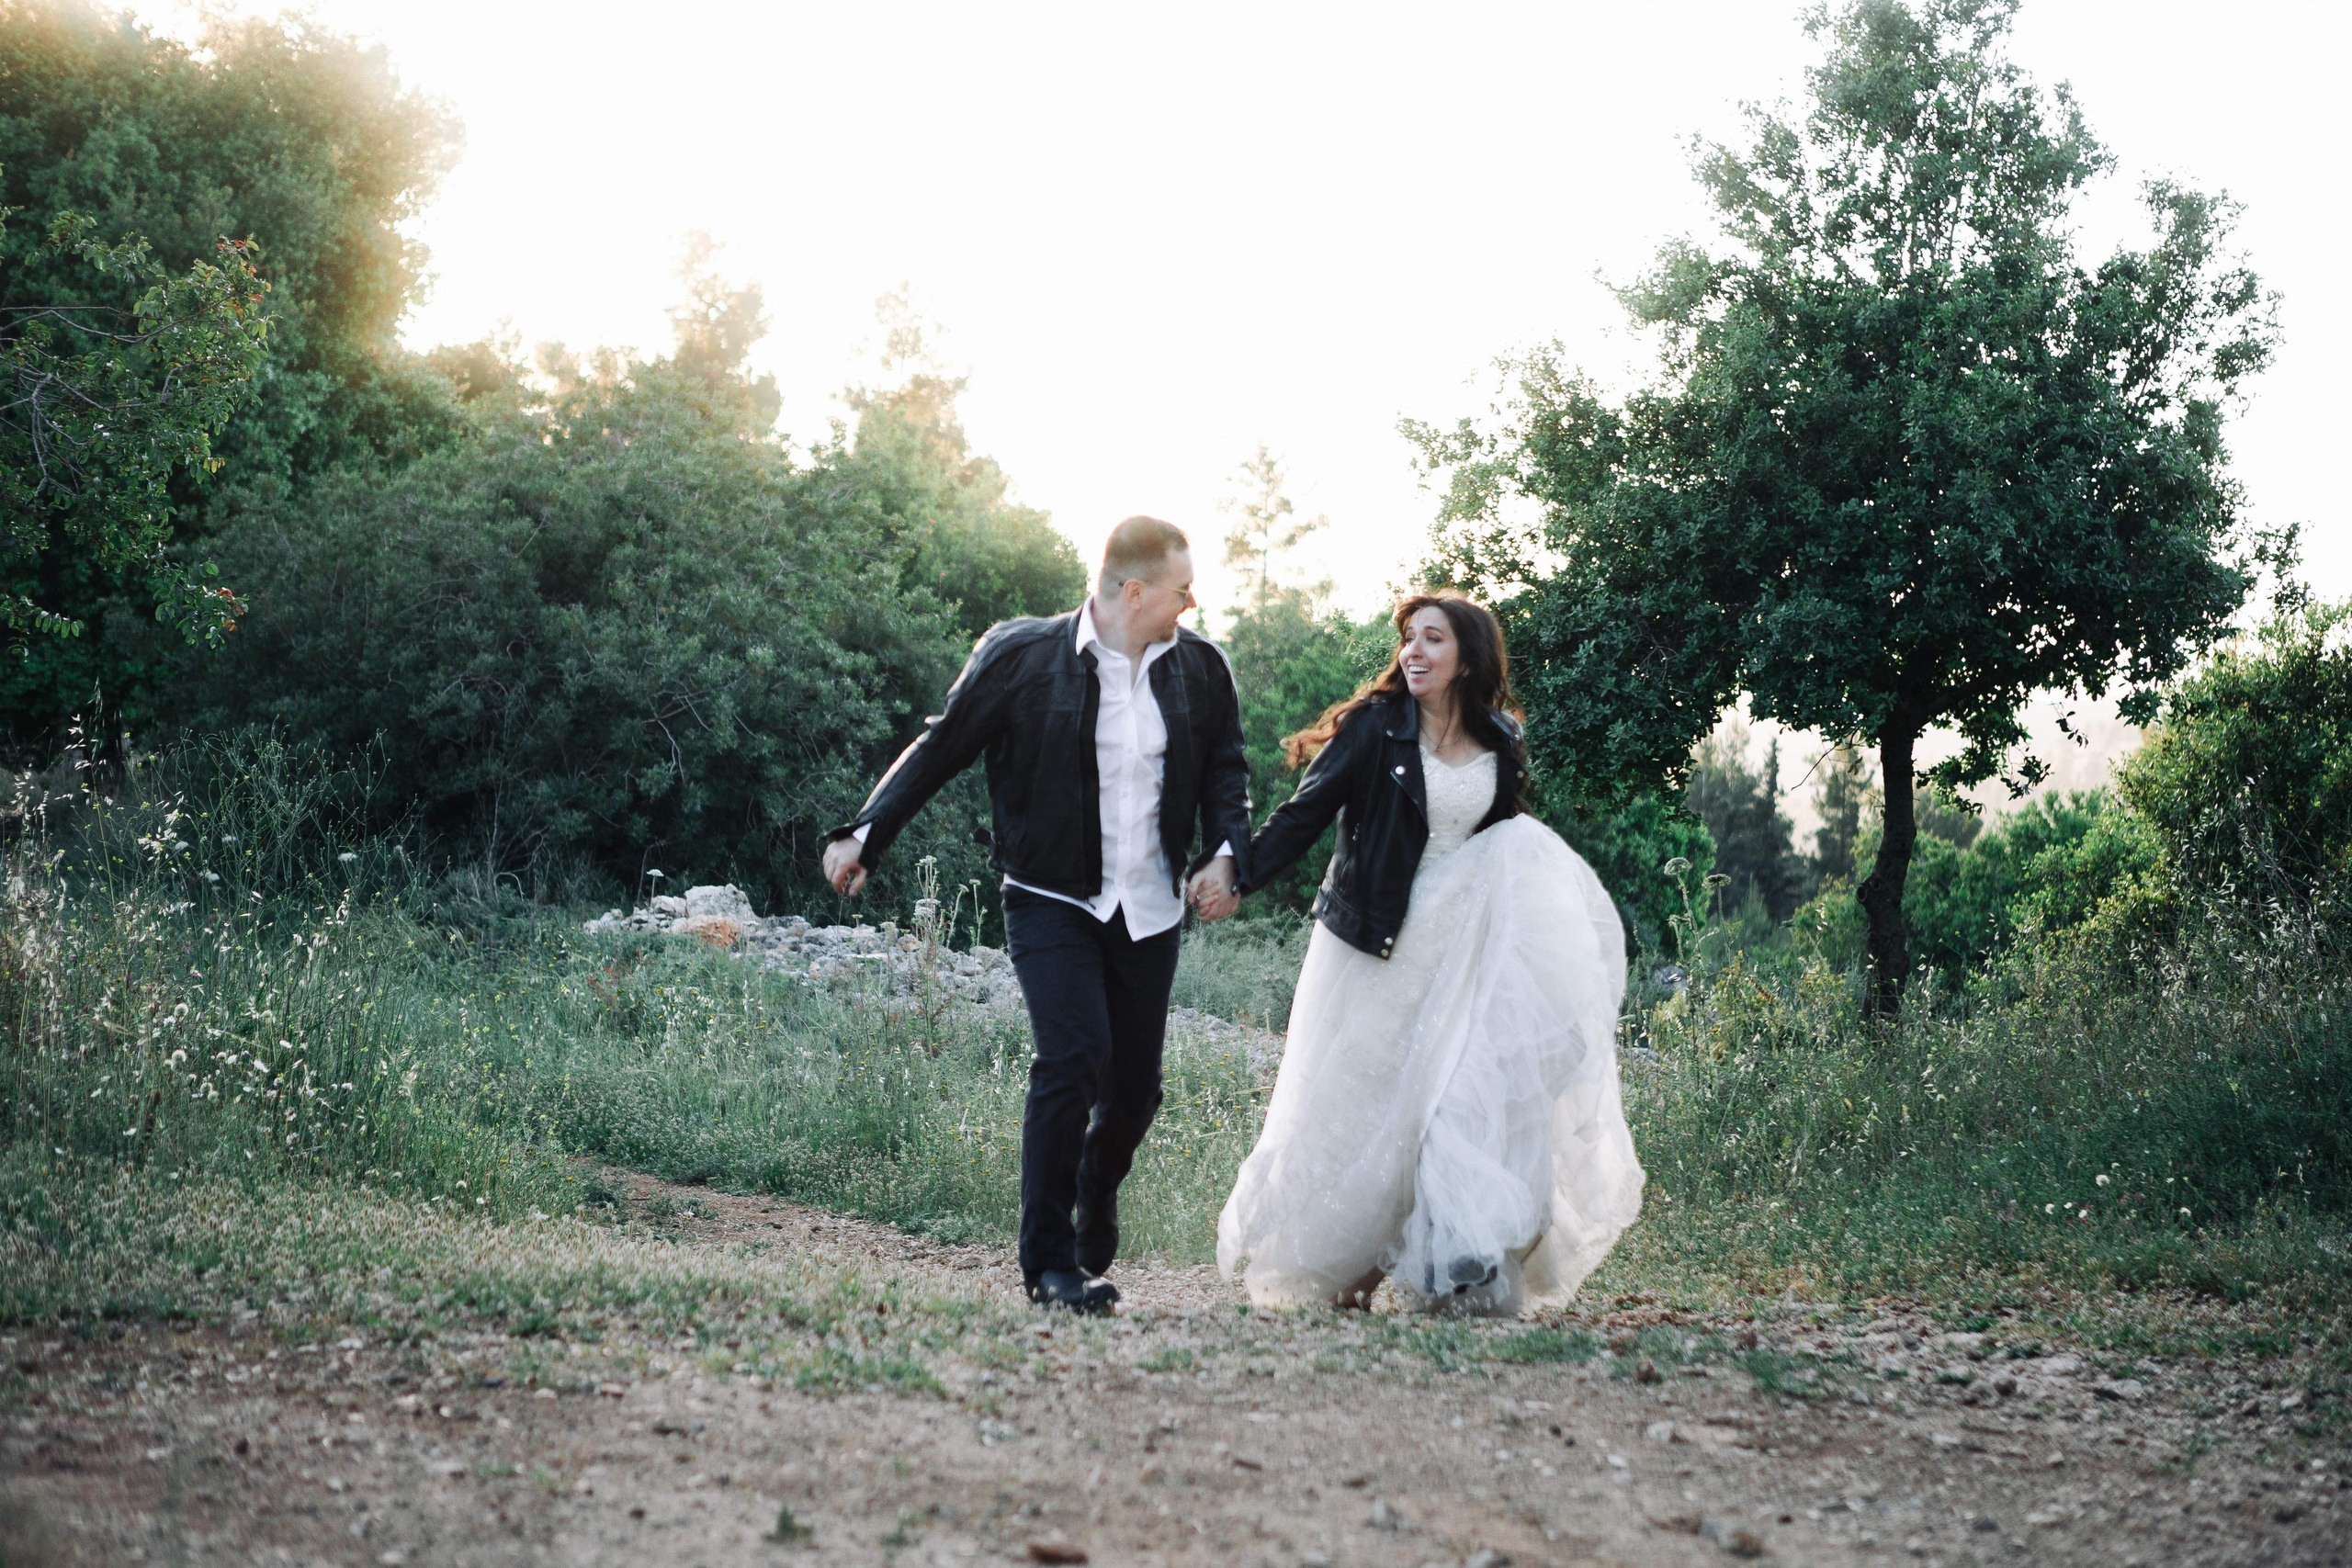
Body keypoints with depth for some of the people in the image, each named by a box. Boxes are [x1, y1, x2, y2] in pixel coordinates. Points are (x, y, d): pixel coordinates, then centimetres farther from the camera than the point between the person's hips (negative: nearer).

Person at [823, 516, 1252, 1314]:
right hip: (1052, 901, -4)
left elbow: (1226, 768, 14)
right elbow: (941, 746, -1)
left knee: (1134, 1084, 7)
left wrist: (1226, 851, -5)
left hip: (1151, 910, 4)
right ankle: (1050, 1261, -7)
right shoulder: (1024, 655, -7)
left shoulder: (1200, 667, 5)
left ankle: (1096, 1193, 40)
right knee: (1073, 1059, -18)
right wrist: (865, 835, -6)